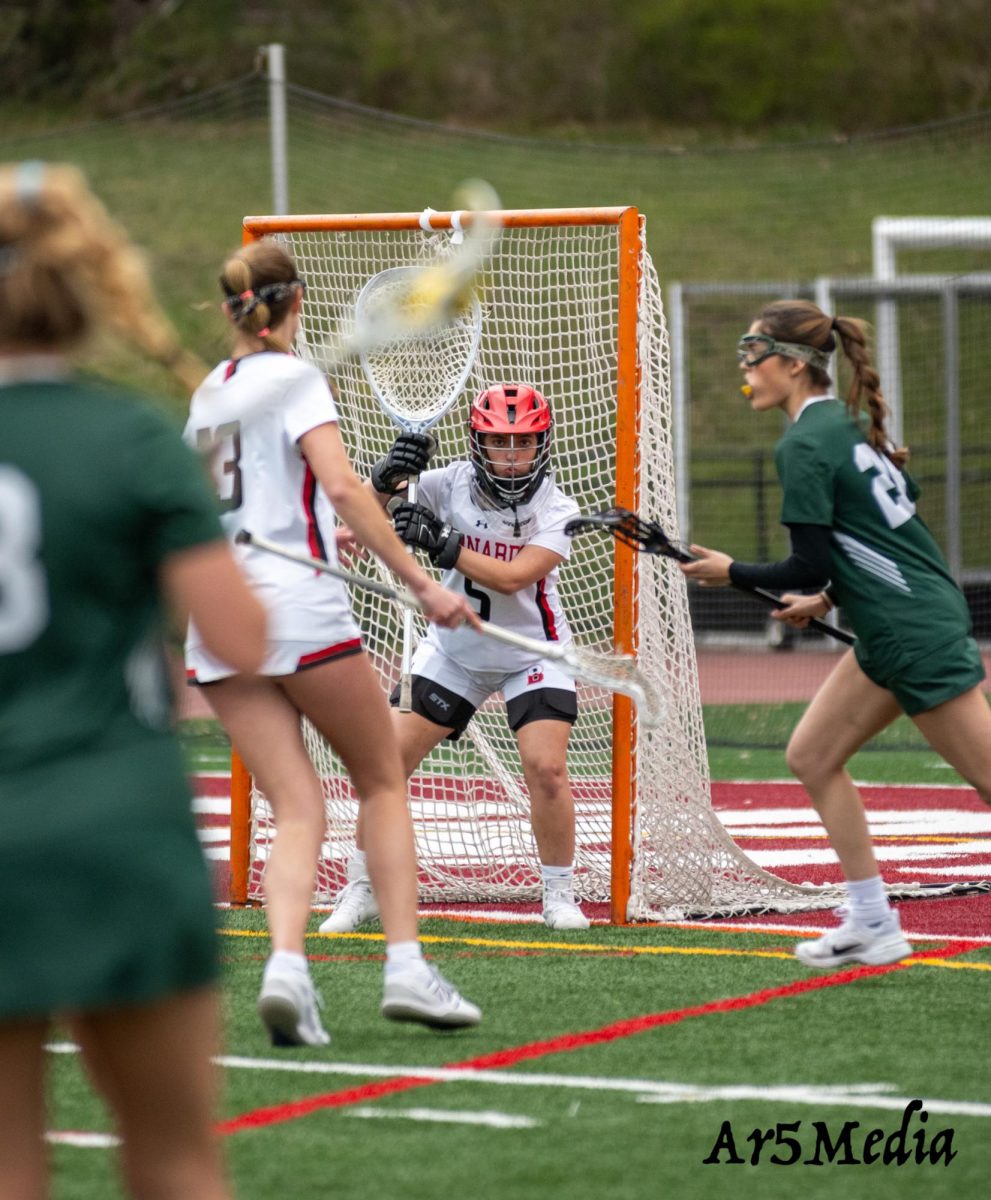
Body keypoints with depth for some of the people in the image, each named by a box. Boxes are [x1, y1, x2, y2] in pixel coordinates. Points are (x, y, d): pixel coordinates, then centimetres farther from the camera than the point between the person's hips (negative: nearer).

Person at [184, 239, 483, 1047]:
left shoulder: (209, 391, 17)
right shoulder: (293, 377, -3)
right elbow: (342, 487, -16)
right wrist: (421, 583, -17)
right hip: (296, 604, -6)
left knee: (298, 809, 1)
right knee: (383, 781, 9)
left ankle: (286, 966, -20)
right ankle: (406, 966, 1)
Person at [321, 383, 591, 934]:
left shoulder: (557, 510, -17)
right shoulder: (454, 483, -13)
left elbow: (511, 578, -30)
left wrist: (440, 543, -38)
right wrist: (387, 480, -39)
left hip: (532, 655, -2)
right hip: (454, 649, 2)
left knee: (547, 766, -18)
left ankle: (561, 894, 2)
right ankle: (363, 890, 8)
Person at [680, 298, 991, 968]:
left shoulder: (804, 446, -15)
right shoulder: (853, 423, 13)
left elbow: (809, 566, -16)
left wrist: (731, 573, -2)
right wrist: (830, 598, 17)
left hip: (917, 636, -10)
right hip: (889, 634, 10)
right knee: (813, 756, 13)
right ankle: (873, 925, 16)